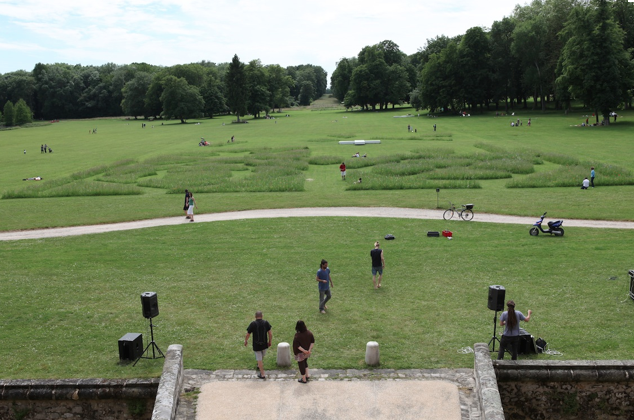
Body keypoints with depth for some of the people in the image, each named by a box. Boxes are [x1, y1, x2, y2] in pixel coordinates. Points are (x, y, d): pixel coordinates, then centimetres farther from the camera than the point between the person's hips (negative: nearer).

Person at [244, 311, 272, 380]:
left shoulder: (253, 324, -15)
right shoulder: (266, 322, -8)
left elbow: (248, 334, -8)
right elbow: (270, 334, -6)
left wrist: (245, 341, 10)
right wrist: (270, 342, 8)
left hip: (256, 345, -3)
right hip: (264, 344, 3)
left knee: (259, 359, 7)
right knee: (262, 356, 28)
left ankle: (262, 374, 11)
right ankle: (259, 365, 54)